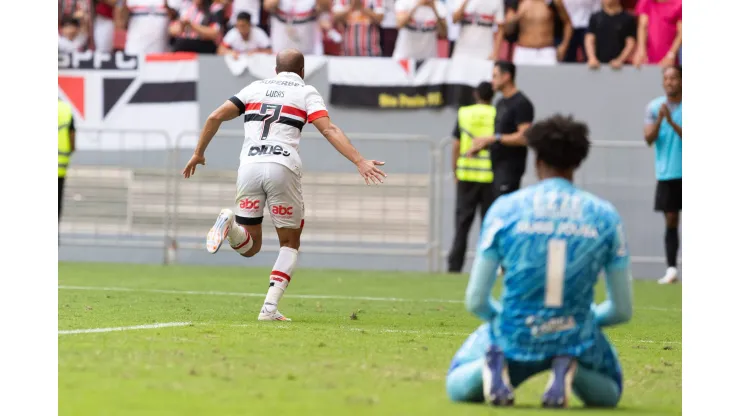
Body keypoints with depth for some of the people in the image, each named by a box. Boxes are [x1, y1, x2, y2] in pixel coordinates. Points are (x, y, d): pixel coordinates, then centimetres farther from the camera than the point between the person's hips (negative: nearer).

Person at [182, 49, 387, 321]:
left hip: (249, 166, 2)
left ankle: (230, 222, -22)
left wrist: (198, 153, 25)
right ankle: (270, 307, -2)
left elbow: (215, 117, 14)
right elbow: (328, 129, -3)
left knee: (250, 247, 12)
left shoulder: (255, 88, 21)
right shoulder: (306, 93, 13)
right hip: (283, 168, -2)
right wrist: (360, 162, -9)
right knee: (290, 243, 15)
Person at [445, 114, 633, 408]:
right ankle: (569, 370, -4)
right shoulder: (605, 216, -1)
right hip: (575, 340, 0)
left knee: (457, 387, 30)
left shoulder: (505, 208, -5)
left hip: (514, 340, 0)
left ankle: (493, 367, -8)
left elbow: (476, 301, -4)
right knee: (609, 393, 34)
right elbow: (622, 310, 3)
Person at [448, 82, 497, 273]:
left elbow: (456, 146, 3)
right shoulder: (497, 115, -2)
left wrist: (455, 171, 12)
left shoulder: (464, 113, 2)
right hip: (490, 175, -1)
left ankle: (455, 265, 2)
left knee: (462, 221, 6)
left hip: (466, 174, 1)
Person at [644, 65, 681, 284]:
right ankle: (671, 269, 1)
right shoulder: (654, 107, 5)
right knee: (671, 220, 1)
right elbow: (649, 139, -2)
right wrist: (659, 120, -18)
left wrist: (671, 122, -23)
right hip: (666, 174, 2)